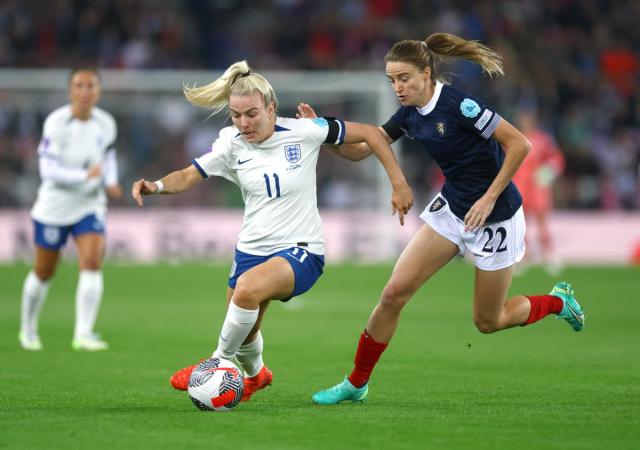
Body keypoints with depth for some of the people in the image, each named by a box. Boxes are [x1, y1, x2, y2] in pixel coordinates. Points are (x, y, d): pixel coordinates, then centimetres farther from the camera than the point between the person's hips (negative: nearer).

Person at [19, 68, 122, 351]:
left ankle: (83, 334, -19)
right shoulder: (56, 123, -19)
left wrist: (111, 181, 0)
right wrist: (85, 175, -31)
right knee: (43, 273, 10)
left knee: (92, 262, -18)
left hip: (90, 205, 3)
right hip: (53, 207, -3)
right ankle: (28, 329, 34)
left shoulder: (106, 124, -3)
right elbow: (47, 169, -24)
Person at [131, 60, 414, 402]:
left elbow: (369, 134, -5)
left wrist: (398, 184, -7)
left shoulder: (302, 131, -13)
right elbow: (188, 177, -2)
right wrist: (157, 186, -23)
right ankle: (255, 374, 50)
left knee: (248, 287, -34)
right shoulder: (232, 143, -4)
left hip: (300, 250, -5)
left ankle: (220, 362, -11)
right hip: (251, 250, 5)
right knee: (244, 335, 12)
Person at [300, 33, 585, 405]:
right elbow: (360, 149, 5)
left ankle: (558, 301, 35)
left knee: (488, 322, 7)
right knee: (395, 292, -5)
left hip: (495, 217, -6)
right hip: (452, 209, 6)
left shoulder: (458, 104, -24)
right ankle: (357, 383, 6)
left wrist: (489, 198, -22)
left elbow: (519, 144, -23)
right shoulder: (409, 115, -2)